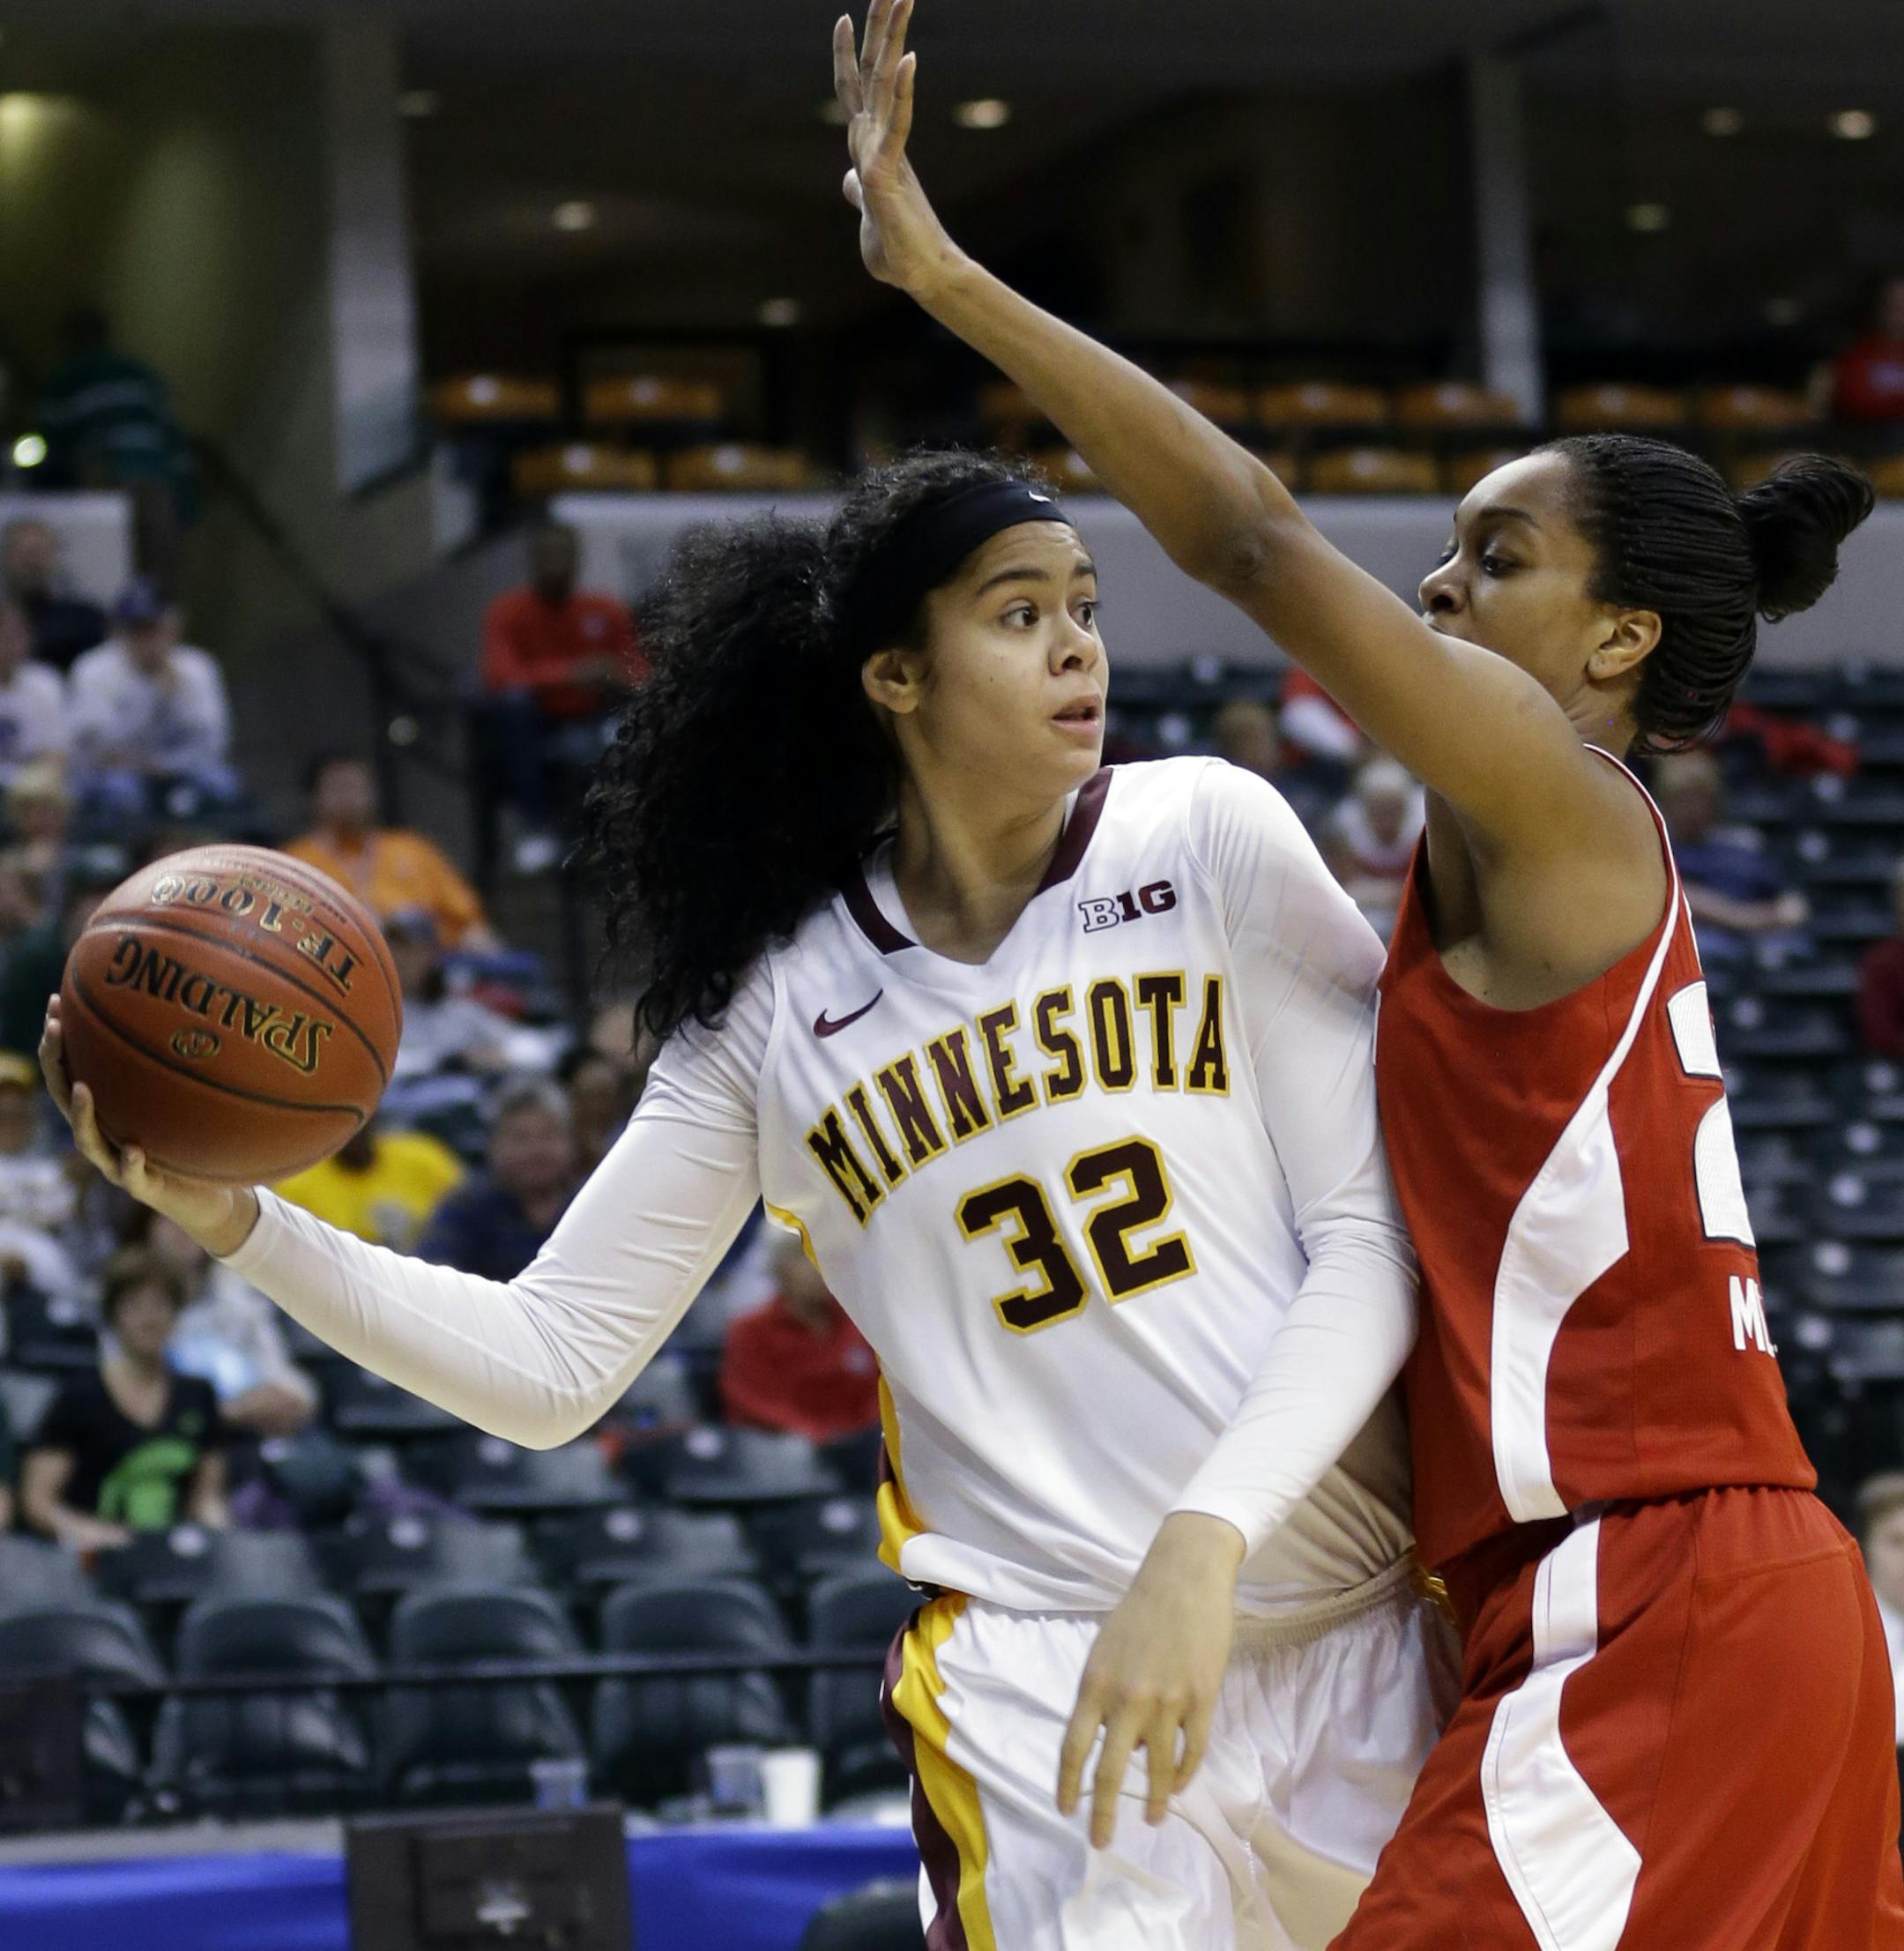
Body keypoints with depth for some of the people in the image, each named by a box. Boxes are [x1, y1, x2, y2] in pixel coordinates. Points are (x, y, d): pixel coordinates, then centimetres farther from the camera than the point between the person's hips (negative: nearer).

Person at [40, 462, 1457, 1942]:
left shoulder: (1207, 837, 0)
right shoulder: (771, 1006, 4)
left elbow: (1370, 1240, -4)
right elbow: (553, 1364, 6)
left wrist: (1202, 1542, -18)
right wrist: (239, 1223, -7)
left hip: (1365, 1633, 1)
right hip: (1047, 1664, -1)